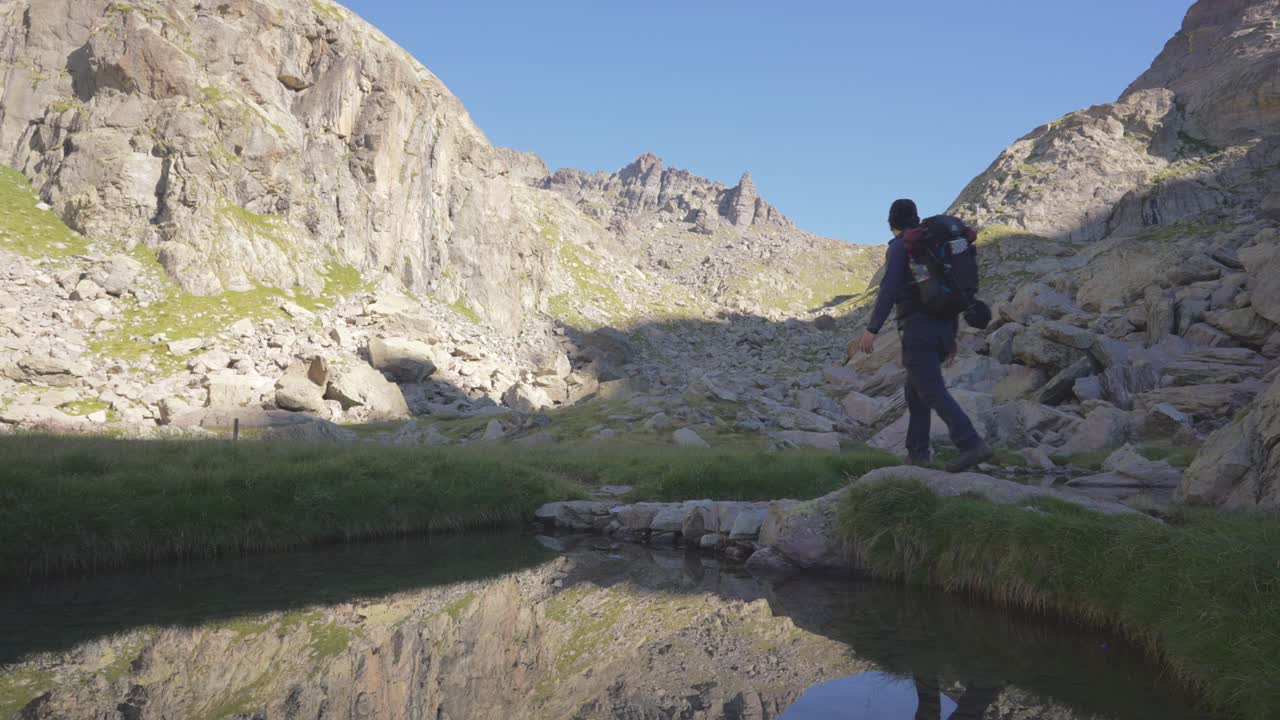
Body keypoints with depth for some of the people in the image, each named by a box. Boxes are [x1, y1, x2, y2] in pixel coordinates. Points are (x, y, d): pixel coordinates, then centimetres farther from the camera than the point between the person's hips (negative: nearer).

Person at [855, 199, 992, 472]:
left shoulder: (899, 246, -4)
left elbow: (889, 289, -17)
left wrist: (871, 329, -18)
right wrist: (951, 336, 24)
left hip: (918, 329, -8)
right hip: (942, 328, 8)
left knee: (933, 392, -12)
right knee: (915, 389, 17)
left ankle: (972, 445, -25)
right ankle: (917, 452, 15)